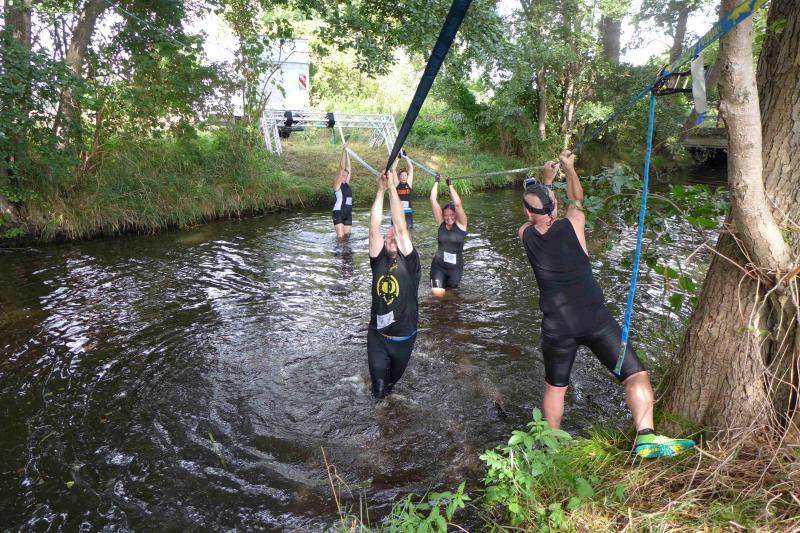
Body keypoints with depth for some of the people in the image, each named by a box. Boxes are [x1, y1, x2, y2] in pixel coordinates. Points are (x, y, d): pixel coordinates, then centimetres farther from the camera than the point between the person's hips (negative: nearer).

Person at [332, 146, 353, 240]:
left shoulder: (347, 184, 11)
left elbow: (348, 167, 7)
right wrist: (343, 152, -10)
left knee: (347, 235, 5)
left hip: (348, 214, 6)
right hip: (338, 213, -6)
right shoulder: (337, 184, -4)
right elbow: (341, 168, -10)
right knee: (340, 236, -11)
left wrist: (347, 153, 6)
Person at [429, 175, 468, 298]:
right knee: (438, 294, -15)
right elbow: (433, 200, -8)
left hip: (455, 267, 0)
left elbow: (457, 204, -22)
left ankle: (447, 284, 48)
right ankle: (441, 283, 18)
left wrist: (450, 185, -16)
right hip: (438, 266, 0)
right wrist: (436, 182, -6)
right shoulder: (441, 223, -3)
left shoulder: (461, 224, -7)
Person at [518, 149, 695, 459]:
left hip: (557, 326, 2)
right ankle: (645, 437, -15)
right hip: (594, 318, -2)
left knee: (555, 387, 20)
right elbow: (577, 198, 21)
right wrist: (568, 167, 38)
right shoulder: (571, 224, -2)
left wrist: (547, 177, 39)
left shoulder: (525, 235, 3)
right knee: (636, 374, 2)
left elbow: (536, 215, 26)